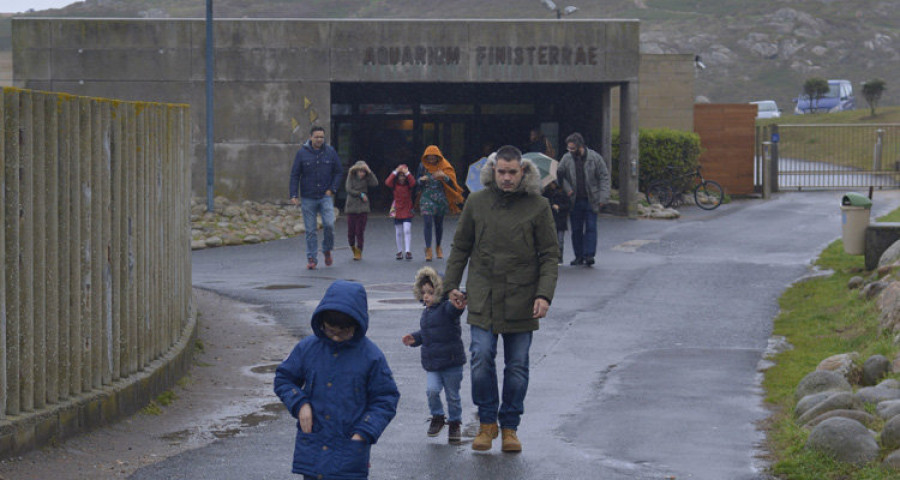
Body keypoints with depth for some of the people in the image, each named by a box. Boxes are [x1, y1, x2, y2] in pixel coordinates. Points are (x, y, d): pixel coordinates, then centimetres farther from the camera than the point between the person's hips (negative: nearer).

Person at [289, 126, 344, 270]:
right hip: (308, 198, 0)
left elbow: (339, 172, 10)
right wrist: (294, 195, -8)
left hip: (325, 196, 0)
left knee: (329, 224, -15)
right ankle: (311, 258, 10)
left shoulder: (330, 152, 2)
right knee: (310, 230, 2)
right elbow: (294, 175, 0)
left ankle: (327, 250, 10)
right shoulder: (302, 153, -2)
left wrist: (332, 189, -1)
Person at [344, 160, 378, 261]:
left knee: (360, 231, -2)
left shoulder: (366, 179, 4)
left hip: (363, 208, 0)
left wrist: (369, 172, -14)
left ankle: (359, 252, 8)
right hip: (351, 207, 0)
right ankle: (353, 248, 26)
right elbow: (349, 189, -6)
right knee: (351, 231, 1)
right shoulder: (351, 177, 2)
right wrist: (360, 194, -10)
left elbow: (375, 183, -12)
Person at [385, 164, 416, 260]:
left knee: (407, 230, -13)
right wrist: (395, 172, -24)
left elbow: (413, 183, -26)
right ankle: (399, 251, 18)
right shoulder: (395, 185, -1)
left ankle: (408, 251, -12)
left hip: (407, 212, -2)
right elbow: (387, 182, -21)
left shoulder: (409, 185, -3)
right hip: (397, 211, 2)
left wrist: (407, 173, -26)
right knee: (398, 232, 8)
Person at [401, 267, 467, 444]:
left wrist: (458, 306, -60)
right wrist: (414, 338, 10)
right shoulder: (426, 313, 12)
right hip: (431, 362, 5)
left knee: (452, 395, 6)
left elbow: (453, 309, -37)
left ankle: (455, 423, 24)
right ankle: (437, 417, 11)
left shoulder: (447, 308, -11)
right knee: (431, 390, -12)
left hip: (452, 362, -5)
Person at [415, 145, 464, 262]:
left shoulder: (444, 166, 1)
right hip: (427, 198, -1)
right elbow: (417, 181, 9)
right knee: (428, 223, -13)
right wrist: (421, 180, -15)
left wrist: (444, 176, -27)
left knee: (439, 224, 10)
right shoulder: (422, 166, 4)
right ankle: (428, 249, -10)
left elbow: (451, 182, -8)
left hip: (441, 198, 1)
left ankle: (438, 247, 28)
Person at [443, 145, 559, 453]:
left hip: (521, 301, -1)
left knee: (517, 366, 5)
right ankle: (487, 422, 8)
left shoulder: (537, 207, -1)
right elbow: (460, 247, 15)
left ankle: (510, 427, 18)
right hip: (483, 298, 1)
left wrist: (544, 295, -10)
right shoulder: (477, 203, 4)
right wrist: (451, 284, 10)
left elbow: (550, 255, 1)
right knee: (481, 359, -9)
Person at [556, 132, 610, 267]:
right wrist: (567, 188, -2)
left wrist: (603, 197, -10)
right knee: (576, 229, 5)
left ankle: (589, 255, -7)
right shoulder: (567, 158, 2)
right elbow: (560, 175, 14)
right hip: (575, 200, 3)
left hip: (591, 200, -3)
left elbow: (604, 177, -3)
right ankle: (579, 256, 13)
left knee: (590, 228, -7)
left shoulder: (594, 157, -5)